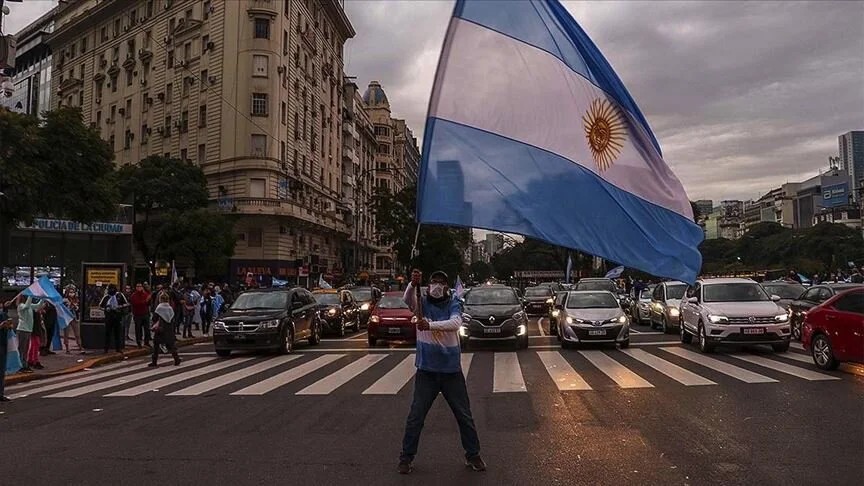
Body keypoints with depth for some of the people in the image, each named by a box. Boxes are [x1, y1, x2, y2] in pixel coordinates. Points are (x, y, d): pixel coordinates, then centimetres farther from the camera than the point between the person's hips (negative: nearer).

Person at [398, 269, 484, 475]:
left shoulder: (453, 304, -2)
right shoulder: (422, 303, -2)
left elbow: (456, 323, -23)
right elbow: (407, 298, -25)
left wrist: (430, 325, -38)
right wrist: (413, 284, -46)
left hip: (451, 370, 0)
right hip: (426, 370, 0)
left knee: (464, 415, 11)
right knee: (415, 416, 6)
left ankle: (473, 455, 27)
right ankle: (406, 457, 22)